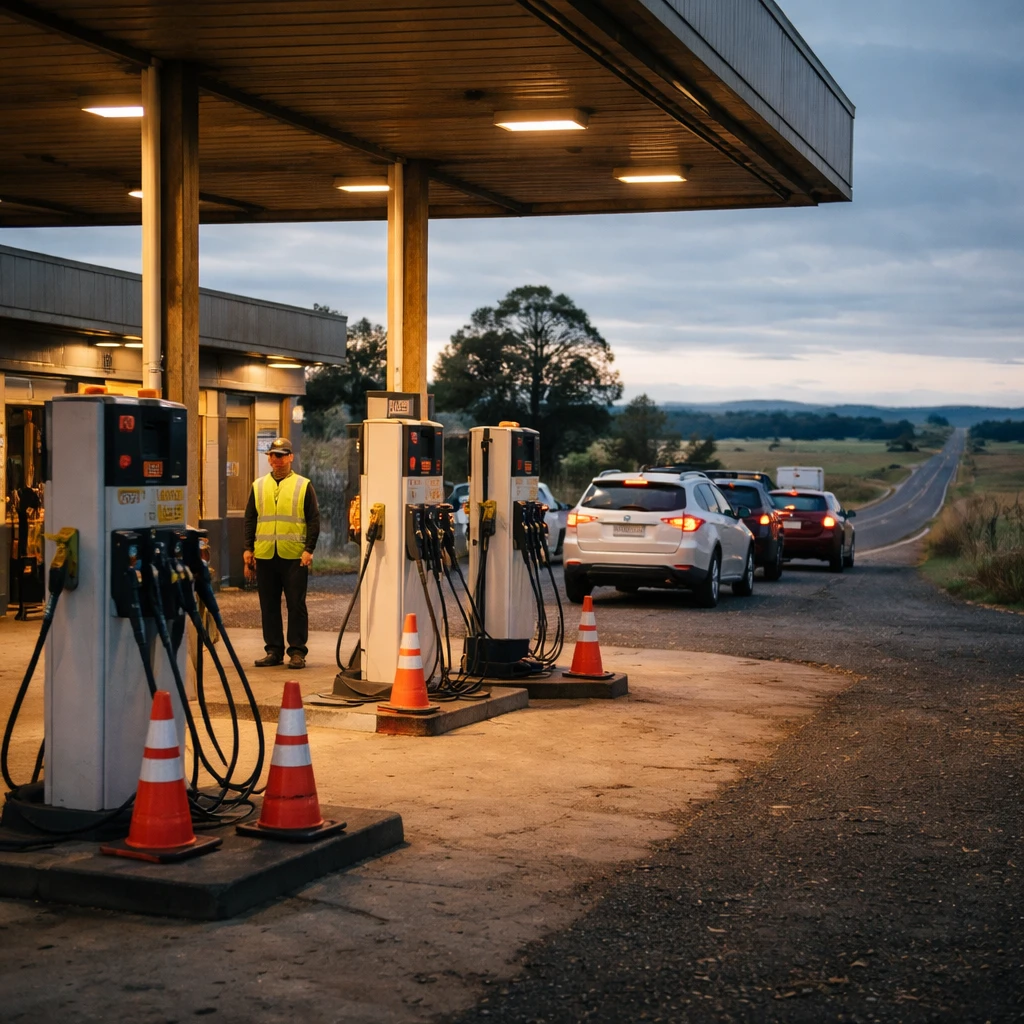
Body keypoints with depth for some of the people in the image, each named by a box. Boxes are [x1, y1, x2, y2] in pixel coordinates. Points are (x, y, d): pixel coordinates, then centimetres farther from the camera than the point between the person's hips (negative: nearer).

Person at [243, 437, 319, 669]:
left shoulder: (304, 486, 4)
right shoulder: (258, 486, 12)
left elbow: (314, 520, 2)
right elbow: (250, 519, 14)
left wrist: (309, 549, -7)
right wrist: (248, 549, 5)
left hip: (295, 556, -3)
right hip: (265, 556, 3)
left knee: (296, 605, -1)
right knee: (269, 606, 6)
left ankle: (297, 652, 3)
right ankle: (274, 650, 14)